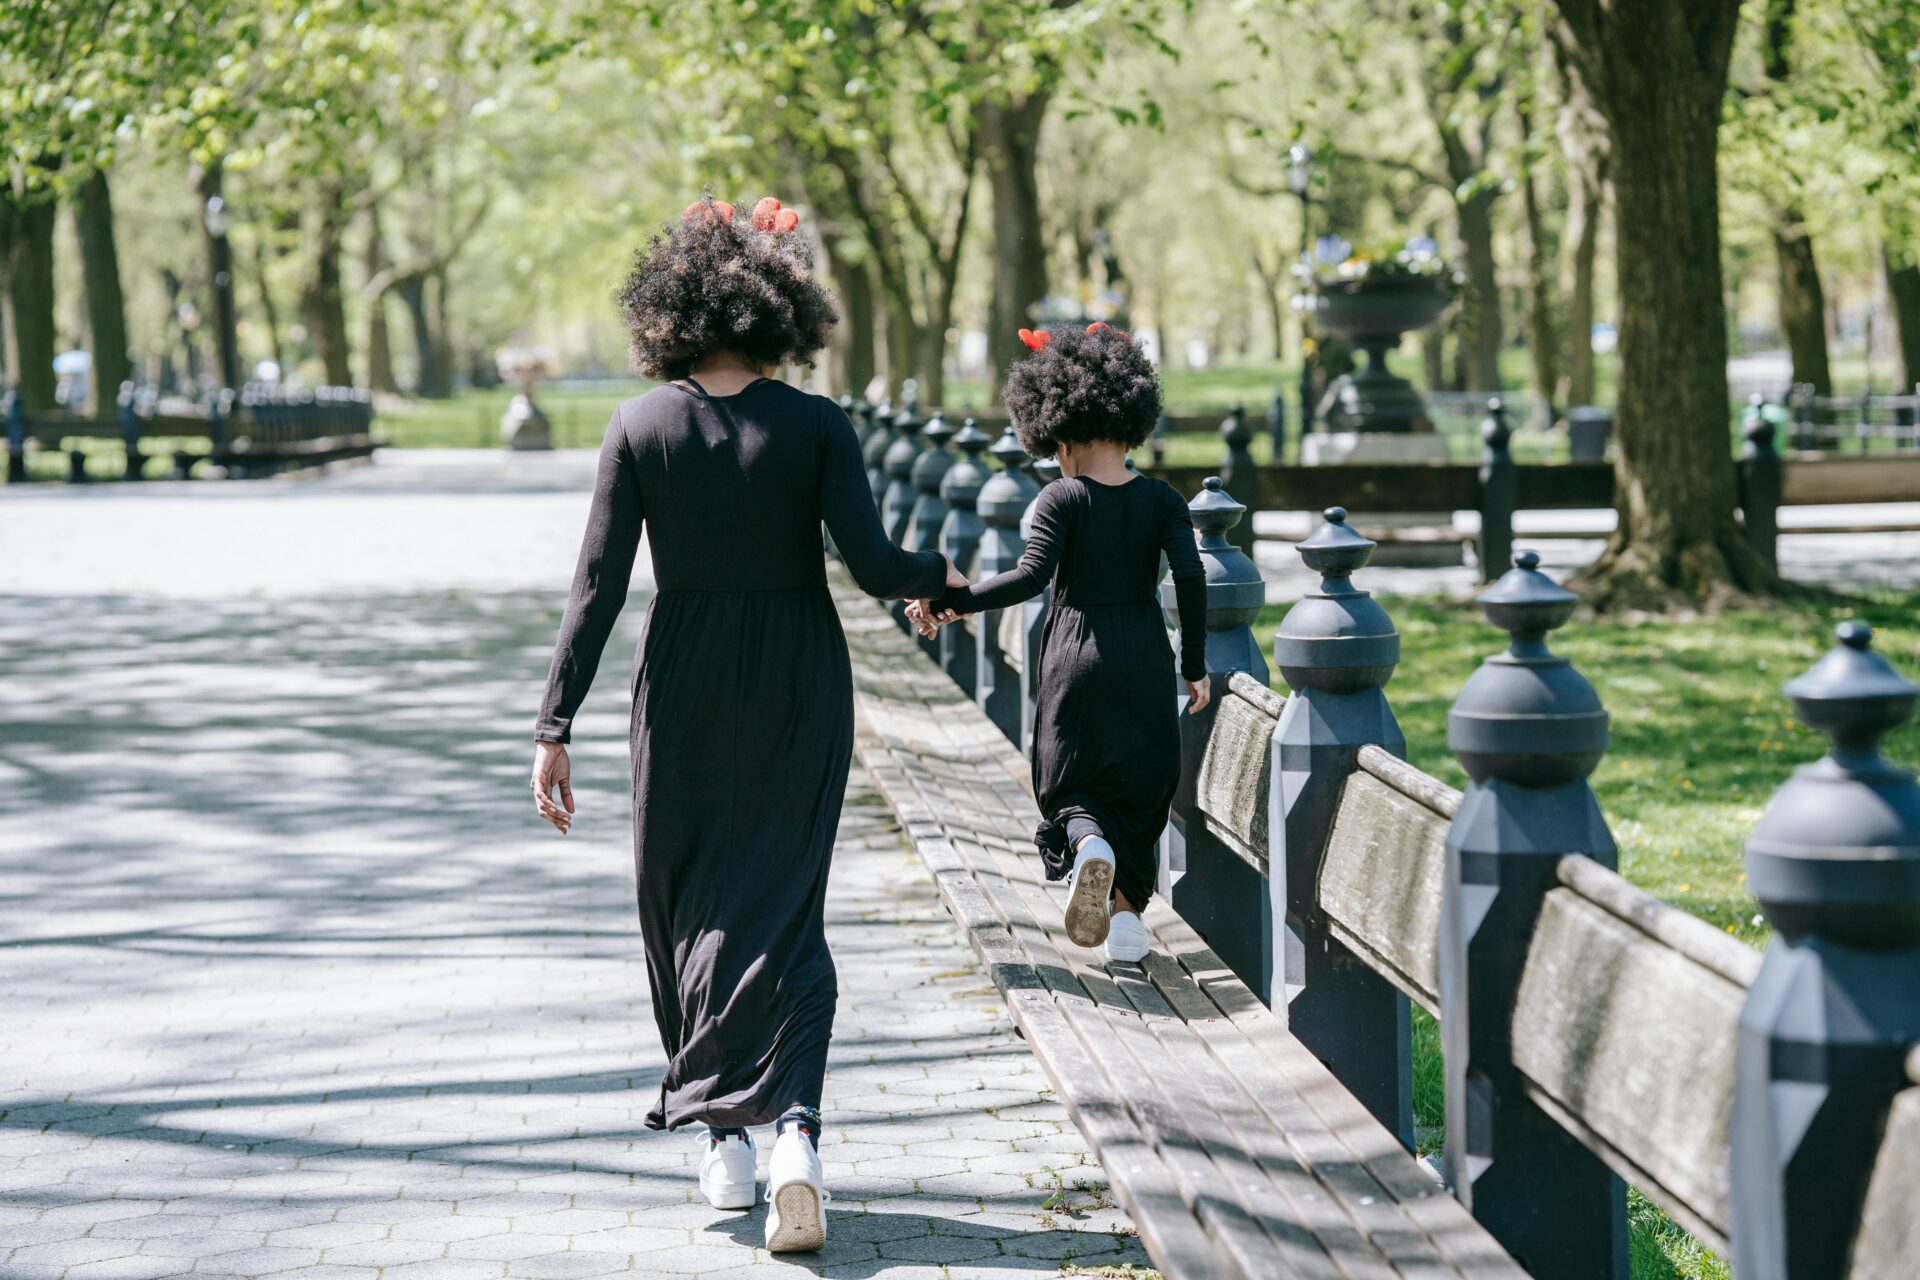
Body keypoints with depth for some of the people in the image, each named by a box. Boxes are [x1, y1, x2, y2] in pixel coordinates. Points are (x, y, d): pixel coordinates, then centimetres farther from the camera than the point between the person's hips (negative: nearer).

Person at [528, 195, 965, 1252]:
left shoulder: (641, 428, -4)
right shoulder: (817, 426, -6)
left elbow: (597, 585, -7)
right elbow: (871, 565, -11)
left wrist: (555, 727, -6)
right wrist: (939, 573, 12)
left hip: (683, 687, 0)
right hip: (800, 687, 0)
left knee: (688, 905, 14)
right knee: (783, 910, 2)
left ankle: (723, 1138, 19)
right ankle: (793, 1128, -19)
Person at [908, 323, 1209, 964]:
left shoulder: (1061, 500, -9)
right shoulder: (1161, 500, 0)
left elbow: (1031, 575, -20)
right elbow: (1190, 576, -8)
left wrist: (952, 600, -17)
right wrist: (1194, 665, -1)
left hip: (1076, 657, -2)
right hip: (1145, 659, 2)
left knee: (1071, 780, 13)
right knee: (1141, 785, 16)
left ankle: (1088, 844, -20)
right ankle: (1127, 910, 8)